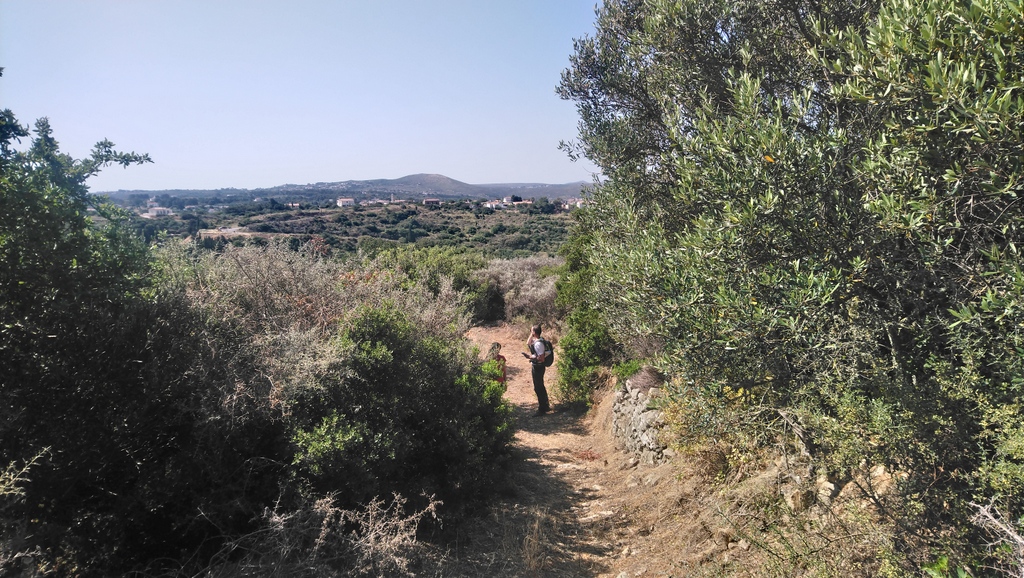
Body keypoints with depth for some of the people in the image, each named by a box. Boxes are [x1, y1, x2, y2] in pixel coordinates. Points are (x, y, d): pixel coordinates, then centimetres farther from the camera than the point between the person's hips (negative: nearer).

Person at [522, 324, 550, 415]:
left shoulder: (538, 343, -25)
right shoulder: (535, 341, 5)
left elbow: (541, 358, -27)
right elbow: (528, 344, 23)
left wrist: (530, 356, -24)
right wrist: (531, 335, 11)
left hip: (538, 367, -10)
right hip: (537, 367, 10)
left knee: (538, 388, 0)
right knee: (540, 387, 20)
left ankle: (542, 409, 10)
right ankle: (545, 406, 33)